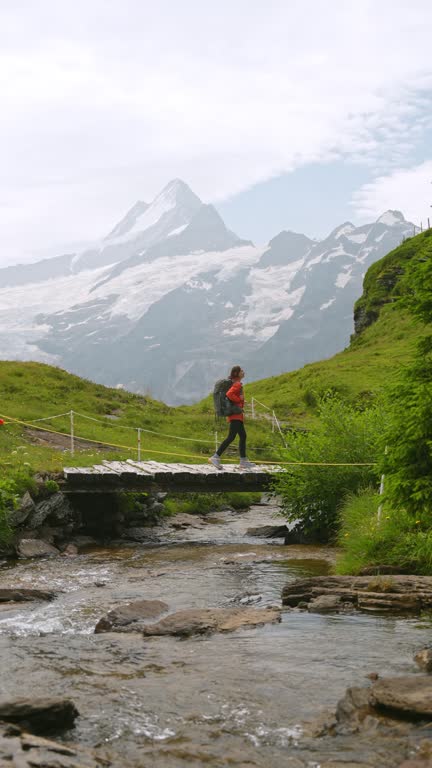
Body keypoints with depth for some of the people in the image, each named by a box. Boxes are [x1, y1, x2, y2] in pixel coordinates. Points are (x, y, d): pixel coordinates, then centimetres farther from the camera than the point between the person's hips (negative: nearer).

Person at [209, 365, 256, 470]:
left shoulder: (235, 383, 17)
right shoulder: (238, 384, -13)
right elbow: (229, 394, -29)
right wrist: (239, 400, -17)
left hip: (237, 415, 11)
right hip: (236, 414, -11)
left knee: (243, 436, 10)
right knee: (231, 437, -13)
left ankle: (243, 461, 10)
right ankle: (216, 457, -15)